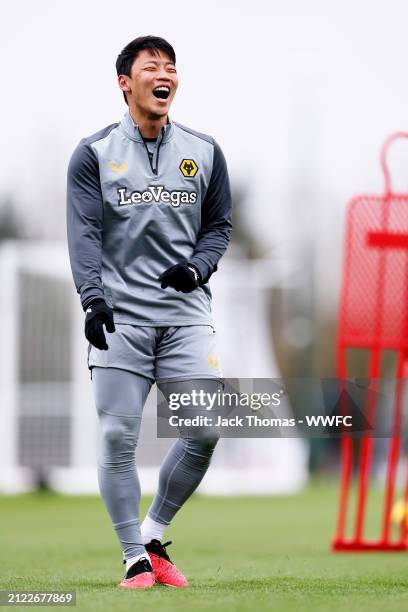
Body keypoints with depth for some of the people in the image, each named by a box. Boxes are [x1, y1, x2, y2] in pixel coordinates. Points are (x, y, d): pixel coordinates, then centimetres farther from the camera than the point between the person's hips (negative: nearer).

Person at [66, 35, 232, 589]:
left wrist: (198, 266, -4)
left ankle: (154, 536, 10)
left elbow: (219, 225, 17)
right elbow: (85, 231, -4)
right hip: (120, 316, -2)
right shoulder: (94, 154, 4)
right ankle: (135, 559, 3)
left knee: (207, 428, -9)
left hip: (186, 314, 2)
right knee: (118, 438, -7)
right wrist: (93, 297, -19)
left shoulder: (204, 152, 12)